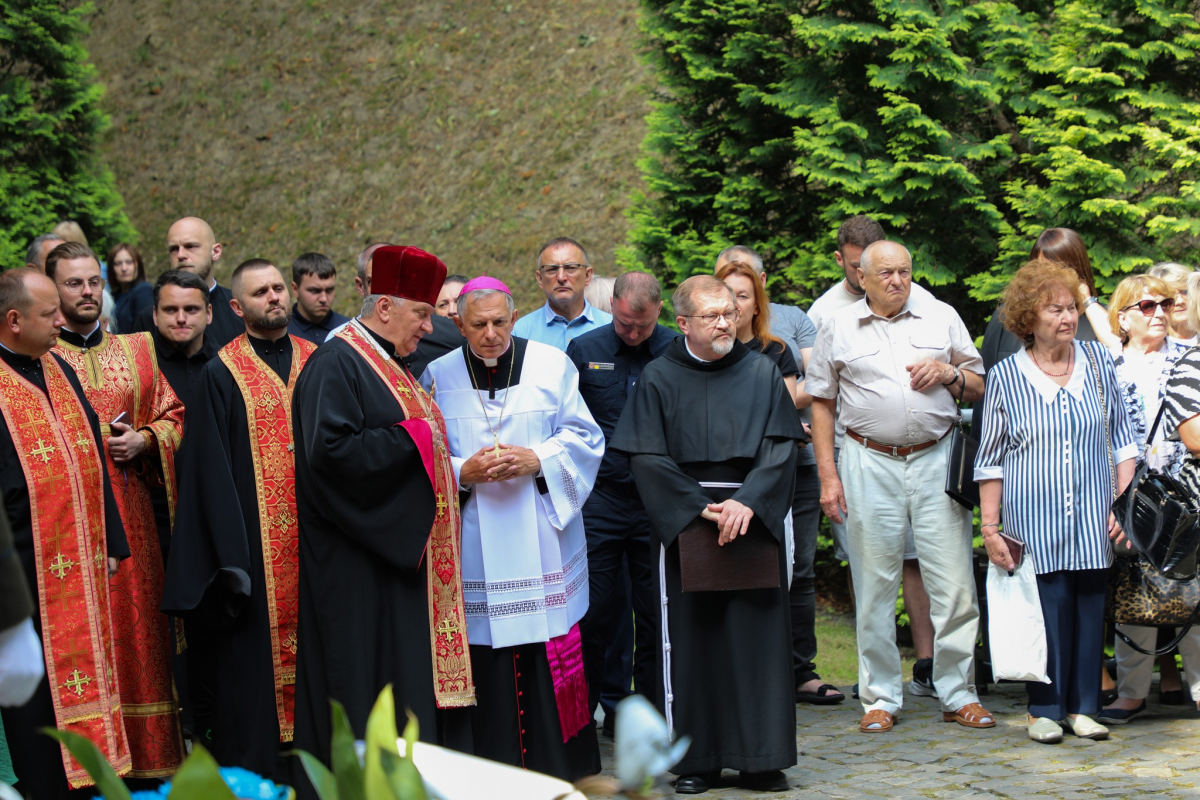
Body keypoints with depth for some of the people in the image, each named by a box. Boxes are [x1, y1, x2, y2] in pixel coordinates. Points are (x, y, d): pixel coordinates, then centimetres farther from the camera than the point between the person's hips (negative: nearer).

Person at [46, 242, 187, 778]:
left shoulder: (138, 351, 14)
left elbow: (173, 415, 14)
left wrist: (143, 439, -5)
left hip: (131, 510, 4)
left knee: (137, 625, 5)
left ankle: (146, 756, 13)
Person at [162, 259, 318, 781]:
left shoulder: (316, 362, 11)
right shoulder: (222, 375, 0)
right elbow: (212, 470, -4)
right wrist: (232, 557, -12)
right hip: (256, 554, -3)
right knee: (254, 669, -2)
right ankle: (253, 776, 6)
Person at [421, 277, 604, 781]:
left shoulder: (552, 366, 4)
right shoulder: (438, 377, 6)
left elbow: (584, 438, 5)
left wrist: (537, 461, -13)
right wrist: (463, 472, -12)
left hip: (543, 540, 0)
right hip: (475, 546, 0)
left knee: (552, 655, -2)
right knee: (486, 659, -2)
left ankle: (563, 768, 8)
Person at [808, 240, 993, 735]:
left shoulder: (942, 318, 11)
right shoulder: (839, 328, 9)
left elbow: (980, 389, 16)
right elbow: (822, 403, 11)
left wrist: (949, 373, -6)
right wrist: (828, 474, 3)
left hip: (936, 458, 0)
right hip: (869, 463, 0)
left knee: (953, 583, -2)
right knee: (875, 586, 3)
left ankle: (958, 694, 8)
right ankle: (880, 698, 12)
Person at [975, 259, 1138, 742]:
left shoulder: (1098, 362, 6)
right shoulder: (1005, 377, 0)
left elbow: (1121, 437, 11)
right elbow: (990, 459, 5)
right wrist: (989, 526, 1)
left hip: (1092, 518, 2)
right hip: (1033, 519, -2)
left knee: (1090, 604, 3)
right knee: (1047, 606, -5)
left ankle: (1083, 706, 14)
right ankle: (1045, 708, 8)